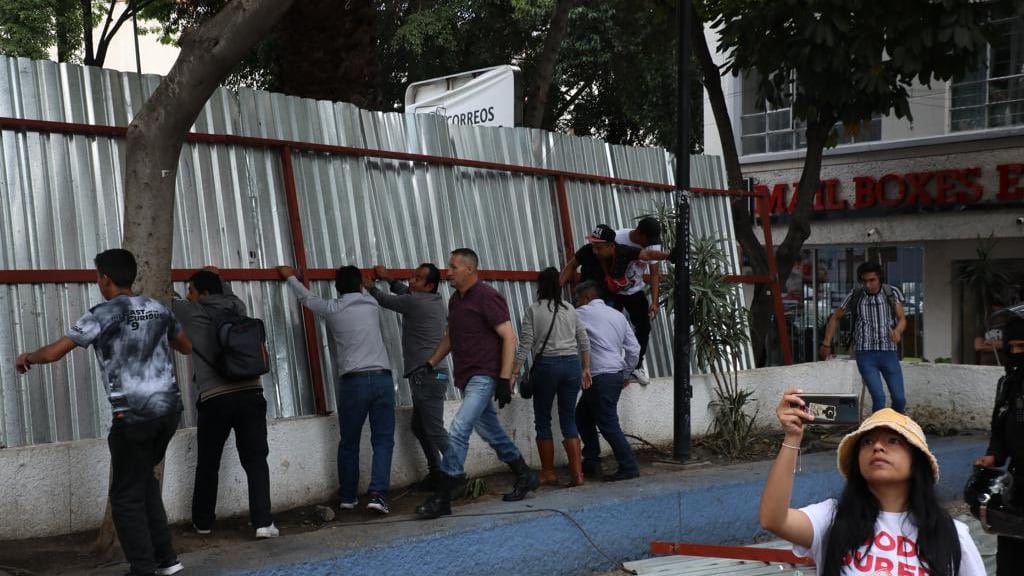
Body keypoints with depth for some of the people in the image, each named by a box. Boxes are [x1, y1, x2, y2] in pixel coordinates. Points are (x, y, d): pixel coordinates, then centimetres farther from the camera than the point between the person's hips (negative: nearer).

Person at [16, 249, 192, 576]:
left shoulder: (104, 314, -8)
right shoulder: (159, 309, 10)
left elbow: (53, 353, -9)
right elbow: (187, 348, 26)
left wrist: (28, 358, 13)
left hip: (133, 417, -6)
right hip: (170, 409, 7)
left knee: (126, 496, 5)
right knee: (143, 479, 22)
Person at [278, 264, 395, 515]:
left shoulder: (332, 310, 6)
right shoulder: (372, 305, 11)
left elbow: (306, 298, 26)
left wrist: (290, 277, 44)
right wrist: (354, 279, 56)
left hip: (353, 381, -1)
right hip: (382, 378, 1)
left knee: (349, 443, 13)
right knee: (383, 440, 3)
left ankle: (348, 496, 21)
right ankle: (377, 493, -11)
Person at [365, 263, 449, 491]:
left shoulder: (415, 302, -14)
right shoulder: (435, 300, 11)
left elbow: (387, 301, 3)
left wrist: (370, 286, 20)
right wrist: (389, 279, 25)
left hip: (427, 377, -10)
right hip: (427, 376, 10)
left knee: (435, 430, -8)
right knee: (419, 427, 17)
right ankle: (436, 473, 23)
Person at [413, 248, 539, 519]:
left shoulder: (487, 297, -12)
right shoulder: (455, 300, 13)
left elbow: (509, 337, -15)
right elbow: (450, 336, 25)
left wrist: (505, 379, -20)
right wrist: (430, 363, 12)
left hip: (484, 377, -9)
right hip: (466, 377, 9)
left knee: (458, 432, -16)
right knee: (491, 432, 16)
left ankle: (441, 499, -13)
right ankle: (525, 477, 32)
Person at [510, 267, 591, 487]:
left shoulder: (534, 310, -4)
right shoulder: (570, 309, 9)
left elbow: (525, 345, -9)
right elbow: (584, 342, 10)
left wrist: (514, 373, -6)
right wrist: (586, 369, 18)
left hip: (546, 365, -4)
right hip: (572, 364, 4)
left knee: (543, 421, 9)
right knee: (569, 421, 9)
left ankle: (548, 474, 12)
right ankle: (577, 474, 5)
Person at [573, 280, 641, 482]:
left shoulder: (584, 313, -4)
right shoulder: (618, 315, 15)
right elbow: (634, 348, 13)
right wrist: (625, 372, 21)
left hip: (601, 377, -9)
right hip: (616, 375, 9)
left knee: (608, 425, -4)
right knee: (583, 416, 17)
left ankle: (629, 468, -1)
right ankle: (591, 462, 20)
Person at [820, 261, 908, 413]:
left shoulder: (892, 293, 0)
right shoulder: (855, 296, -1)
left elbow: (902, 319, -3)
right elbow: (835, 318, 11)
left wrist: (897, 331, -26)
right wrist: (826, 344, 9)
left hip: (889, 353, 1)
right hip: (865, 355, -1)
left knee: (899, 399, 0)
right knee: (879, 397, -16)